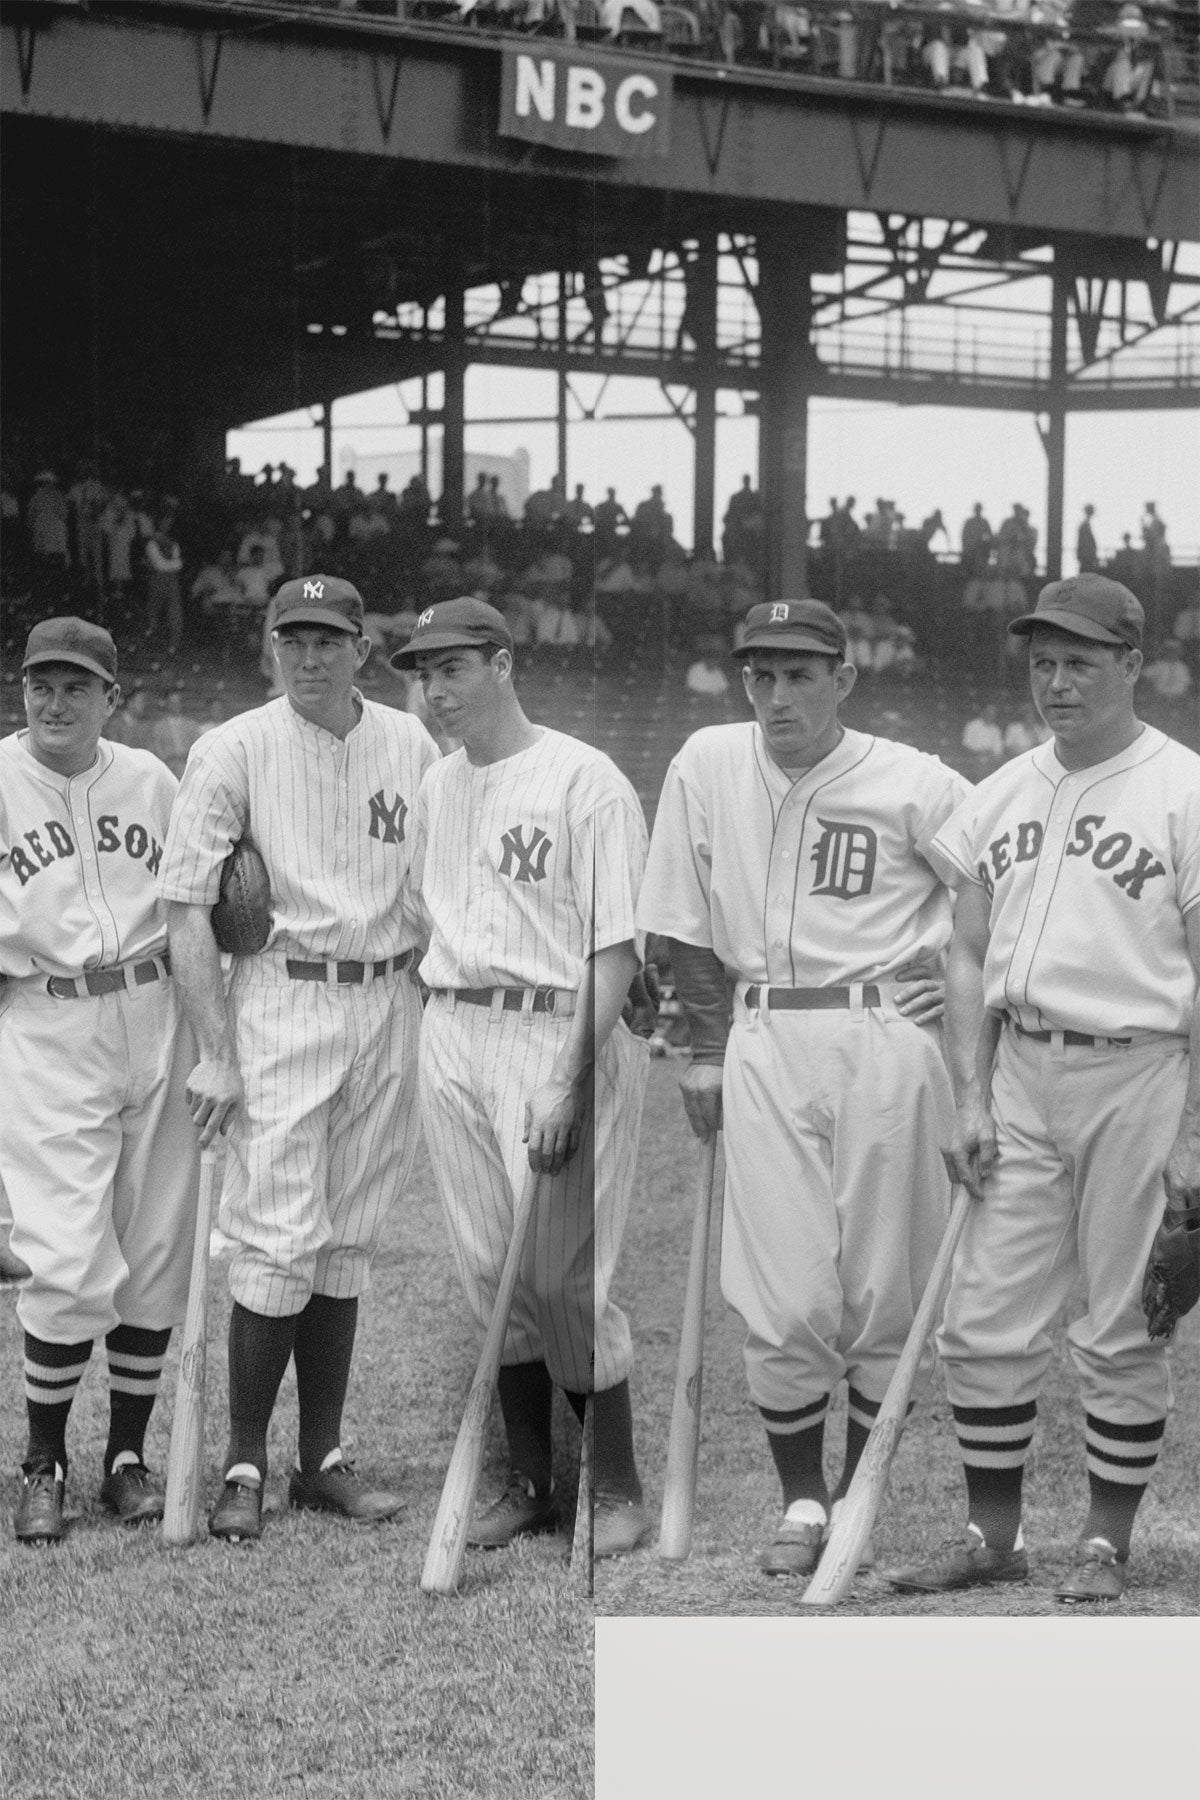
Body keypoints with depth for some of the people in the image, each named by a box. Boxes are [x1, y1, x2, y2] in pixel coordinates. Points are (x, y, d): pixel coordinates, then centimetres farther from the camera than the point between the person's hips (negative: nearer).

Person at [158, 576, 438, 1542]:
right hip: (283, 1004, -4)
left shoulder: (412, 746, 7)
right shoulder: (234, 751, -5)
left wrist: (422, 1000, 5)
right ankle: (245, 1464, 2)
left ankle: (324, 1460, 16)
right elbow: (188, 908, -8)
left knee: (348, 1242, 9)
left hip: (388, 1004, 4)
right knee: (282, 1239, -9)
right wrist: (217, 1054, -13)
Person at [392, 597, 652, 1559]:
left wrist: (568, 1085, -20)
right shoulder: (436, 787, 13)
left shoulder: (586, 781, -10)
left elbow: (616, 949, -14)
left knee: (564, 1277, -6)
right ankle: (530, 1480, 21)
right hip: (453, 1036, 7)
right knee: (492, 1270, 10)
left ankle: (619, 1484, 9)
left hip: (559, 1035, -7)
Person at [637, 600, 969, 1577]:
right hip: (762, 1045, 2)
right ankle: (802, 1498, 15)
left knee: (886, 1288, 3)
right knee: (785, 1297, -1)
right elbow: (688, 922, 9)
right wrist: (708, 1050, 6)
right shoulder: (707, 766, 3)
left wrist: (960, 964, -1)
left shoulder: (913, 784, -4)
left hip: (887, 1040, -1)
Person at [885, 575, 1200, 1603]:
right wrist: (971, 1100, 5)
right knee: (985, 1323, 6)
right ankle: (992, 1538, 17)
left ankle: (1107, 1545, 14)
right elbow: (970, 959, 14)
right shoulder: (1001, 796, 11)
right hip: (1020, 1070, 5)